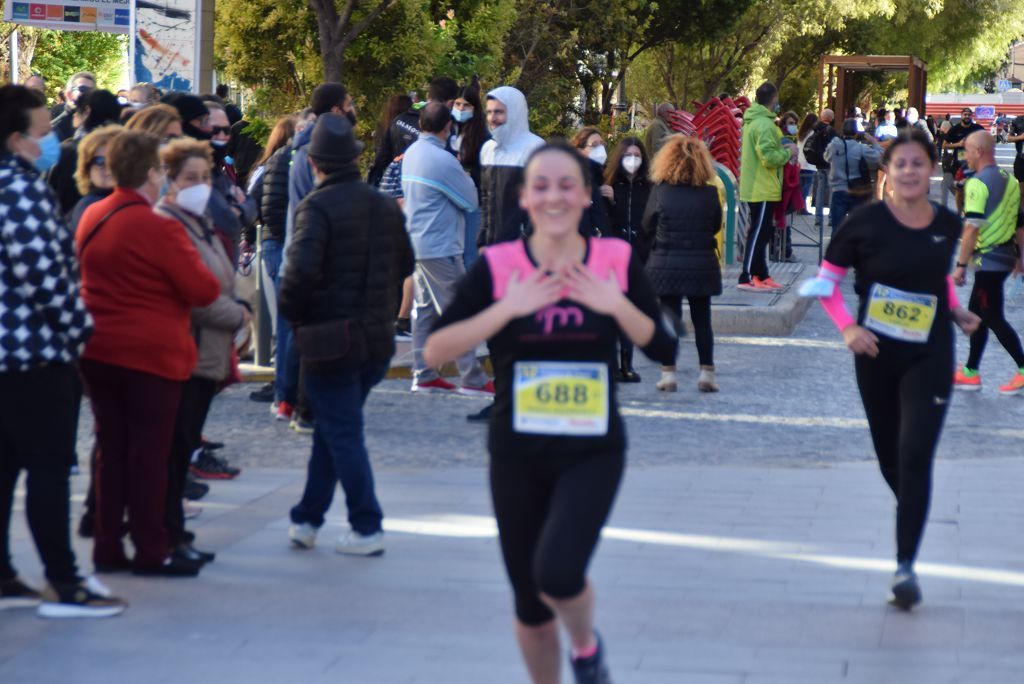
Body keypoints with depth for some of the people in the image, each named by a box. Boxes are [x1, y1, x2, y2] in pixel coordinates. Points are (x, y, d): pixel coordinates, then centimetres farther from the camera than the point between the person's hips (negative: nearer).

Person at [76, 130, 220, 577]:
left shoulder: (91, 218, 5)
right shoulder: (159, 228, -17)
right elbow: (204, 290, -15)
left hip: (99, 350, 7)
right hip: (151, 353, -7)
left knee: (111, 450, 13)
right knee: (150, 453, 2)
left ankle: (107, 548, 15)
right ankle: (151, 551, 6)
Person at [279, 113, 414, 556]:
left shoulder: (317, 207, -14)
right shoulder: (385, 206, 7)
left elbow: (301, 269, -26)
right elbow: (404, 265, 15)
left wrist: (291, 311, -9)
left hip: (332, 339, -6)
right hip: (378, 338, 6)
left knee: (343, 435, 2)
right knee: (331, 429, 17)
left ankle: (367, 529, 2)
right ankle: (307, 518, 22)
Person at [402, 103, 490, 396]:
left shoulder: (411, 154, 9)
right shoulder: (442, 160, -18)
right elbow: (472, 201, -11)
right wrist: (465, 177, 8)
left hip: (417, 242, 9)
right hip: (440, 246, -9)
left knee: (424, 308, 11)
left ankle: (423, 375, 12)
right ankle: (472, 379, -4)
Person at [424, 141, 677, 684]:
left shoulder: (616, 261, -2)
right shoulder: (497, 266, -5)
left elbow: (664, 349, -1)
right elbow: (435, 350, -11)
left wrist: (618, 306, -17)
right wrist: (507, 308, -21)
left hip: (593, 453, -1)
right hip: (517, 456, 1)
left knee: (558, 572, -23)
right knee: (530, 603, 10)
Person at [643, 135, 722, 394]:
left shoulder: (660, 191, -10)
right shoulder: (710, 193, -7)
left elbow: (647, 225, 0)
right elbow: (716, 226, 6)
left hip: (666, 263, -1)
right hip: (702, 264, 1)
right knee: (702, 319, 11)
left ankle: (668, 373, 7)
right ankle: (707, 372, 11)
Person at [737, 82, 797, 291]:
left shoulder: (751, 121, 13)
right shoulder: (765, 125, -19)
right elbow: (769, 158, -25)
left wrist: (781, 149, 14)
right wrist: (788, 152, -9)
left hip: (753, 188, 10)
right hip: (763, 189, -10)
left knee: (761, 233, 15)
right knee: (758, 233, -7)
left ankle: (761, 276, 22)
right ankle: (747, 278, -7)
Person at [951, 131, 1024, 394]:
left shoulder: (977, 183, -17)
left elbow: (972, 228, -22)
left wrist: (960, 265, -18)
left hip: (988, 260, -9)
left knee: (994, 318, -1)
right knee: (976, 314, 16)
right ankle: (970, 373, 20)